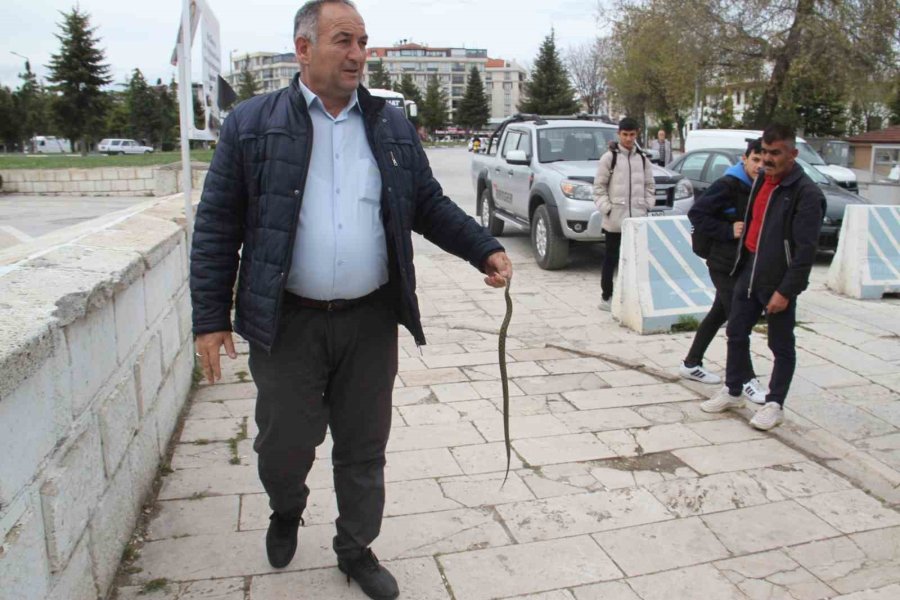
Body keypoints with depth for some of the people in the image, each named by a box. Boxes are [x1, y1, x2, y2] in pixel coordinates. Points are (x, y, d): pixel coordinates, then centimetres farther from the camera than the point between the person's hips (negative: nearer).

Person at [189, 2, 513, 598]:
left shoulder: (393, 125, 8)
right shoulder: (252, 124, 0)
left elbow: (430, 205, 11)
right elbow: (217, 226, -1)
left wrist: (485, 249, -4)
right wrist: (211, 319, -5)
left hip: (371, 322, 2)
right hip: (287, 322, -2)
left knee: (364, 449, 13)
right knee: (284, 448, 9)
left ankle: (356, 550, 36)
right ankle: (287, 512, 44)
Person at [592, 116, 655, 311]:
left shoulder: (642, 158, 11)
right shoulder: (609, 157, -3)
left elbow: (649, 185, 16)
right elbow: (599, 186, -4)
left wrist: (647, 205, 3)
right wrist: (606, 208, -11)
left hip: (638, 218, 4)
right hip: (615, 218, -4)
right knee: (611, 258, 3)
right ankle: (606, 297, 11)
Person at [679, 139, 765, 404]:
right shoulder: (728, 185, -15)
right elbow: (696, 213, -18)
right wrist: (728, 231, -21)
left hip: (743, 263, 8)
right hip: (724, 263, -8)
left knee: (719, 314, 15)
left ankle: (691, 364, 28)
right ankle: (747, 380, 2)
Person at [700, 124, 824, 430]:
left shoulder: (806, 193, -15)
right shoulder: (762, 181, 10)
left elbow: (805, 249, -18)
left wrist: (786, 290, -21)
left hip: (778, 281, -7)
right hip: (749, 272, 8)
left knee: (781, 345, 7)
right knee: (736, 334, 14)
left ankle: (774, 405, 19)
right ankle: (732, 392, 29)